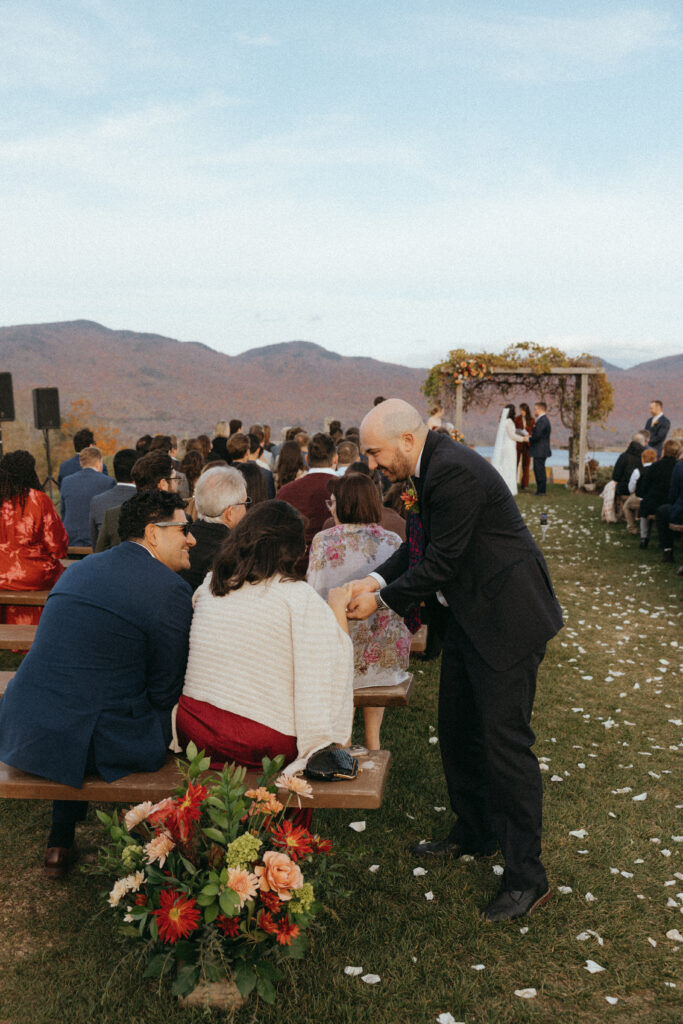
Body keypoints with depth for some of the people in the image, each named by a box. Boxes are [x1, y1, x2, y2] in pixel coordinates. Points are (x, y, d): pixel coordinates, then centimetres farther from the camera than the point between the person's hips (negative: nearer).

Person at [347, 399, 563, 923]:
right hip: (469, 616, 10)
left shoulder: (455, 472, -24)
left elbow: (441, 563, -22)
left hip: (507, 617, -10)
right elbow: (421, 543, 13)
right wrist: (378, 579, -2)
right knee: (457, 729, 18)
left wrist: (383, 601, -11)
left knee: (503, 740, -5)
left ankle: (527, 878, 7)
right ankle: (474, 831, 37)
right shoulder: (433, 465, 7)